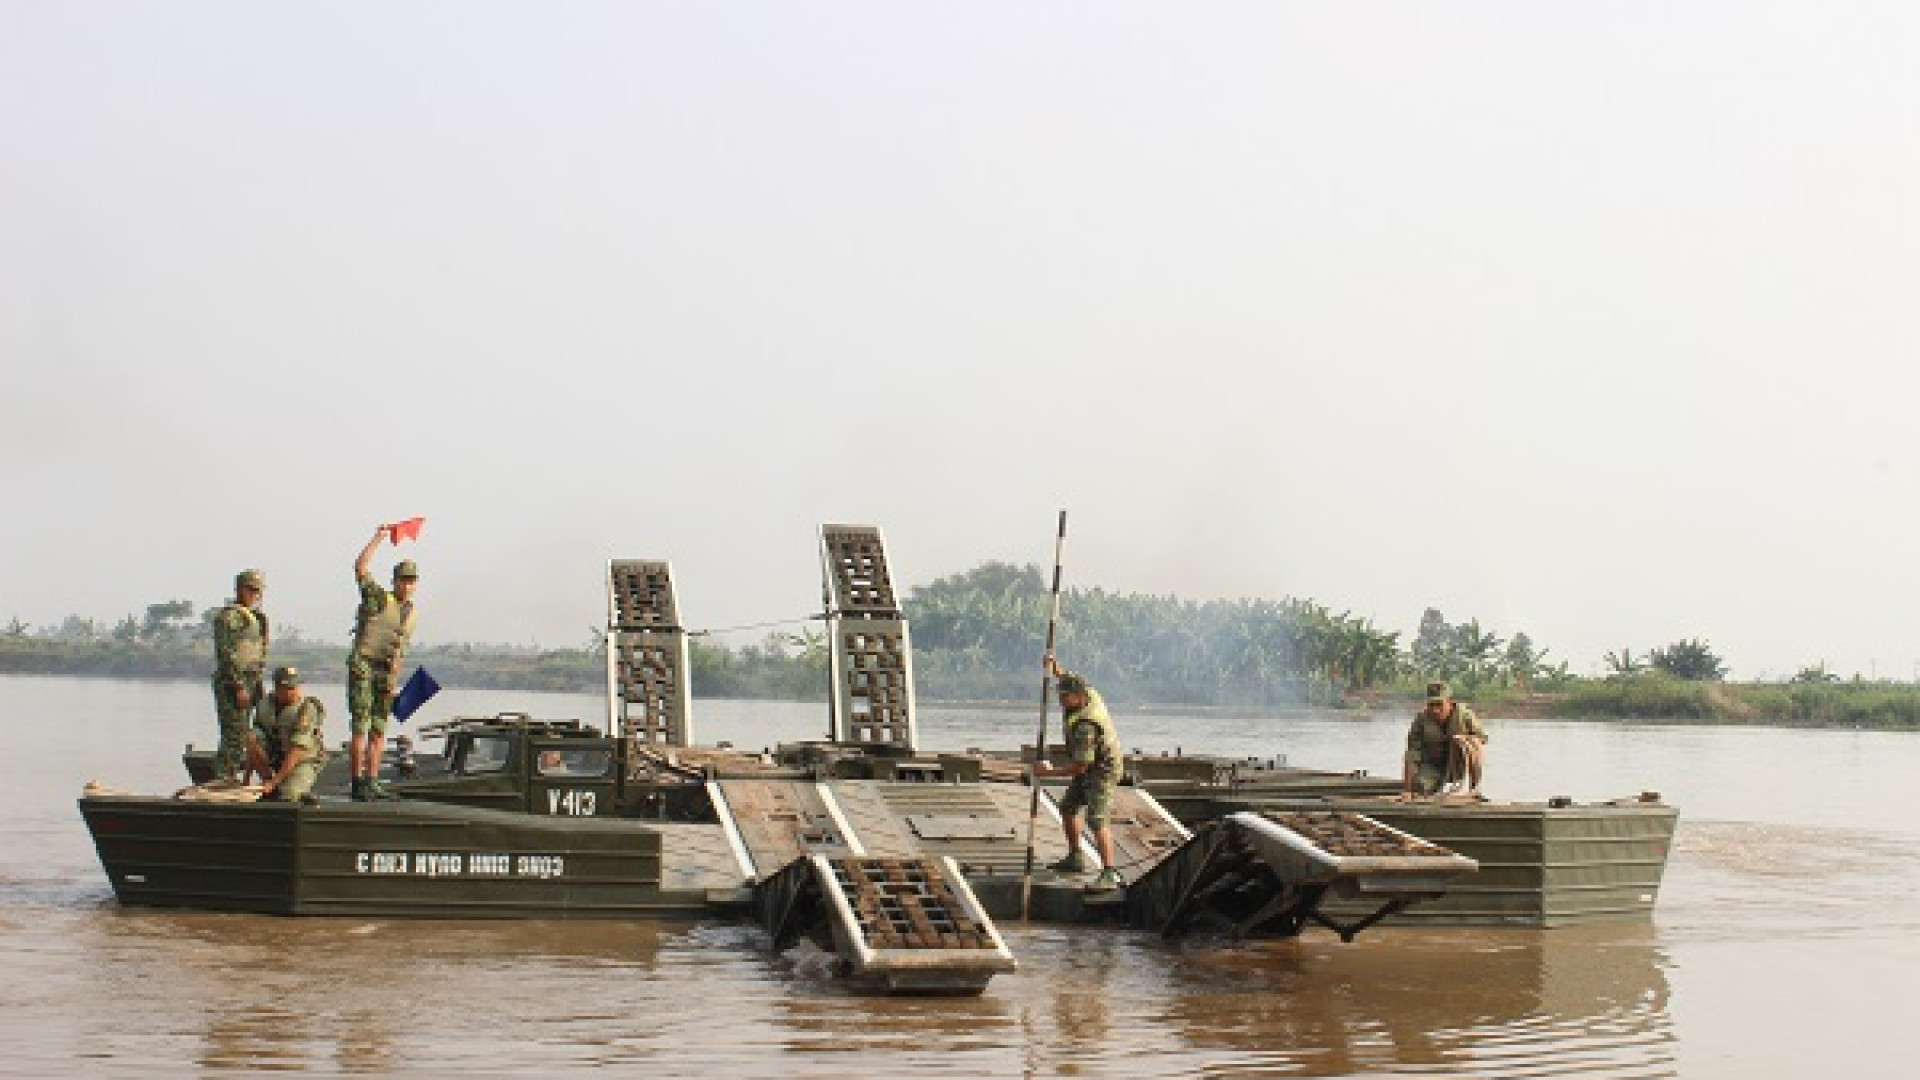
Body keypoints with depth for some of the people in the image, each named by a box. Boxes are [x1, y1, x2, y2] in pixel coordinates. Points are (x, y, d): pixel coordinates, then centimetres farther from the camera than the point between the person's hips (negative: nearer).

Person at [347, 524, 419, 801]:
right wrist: (377, 539, -12)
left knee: (379, 731, 6)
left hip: (387, 673, 6)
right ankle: (358, 783, -8)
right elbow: (360, 568, -13)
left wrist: (395, 681, 14)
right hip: (363, 665, -6)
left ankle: (372, 782, 9)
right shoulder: (379, 598, -1)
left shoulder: (411, 614, 17)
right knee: (360, 727, -8)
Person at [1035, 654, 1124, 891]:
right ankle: (1075, 859, 35)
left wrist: (1049, 772, -21)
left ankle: (1110, 874, -28)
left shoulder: (1085, 725, -33)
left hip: (1102, 770, -11)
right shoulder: (1087, 691, -7)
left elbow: (1079, 767, -30)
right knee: (1068, 808, 21)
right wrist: (1055, 667, 1)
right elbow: (1068, 679, 19)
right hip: (1090, 767, 11)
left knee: (1097, 819, -22)